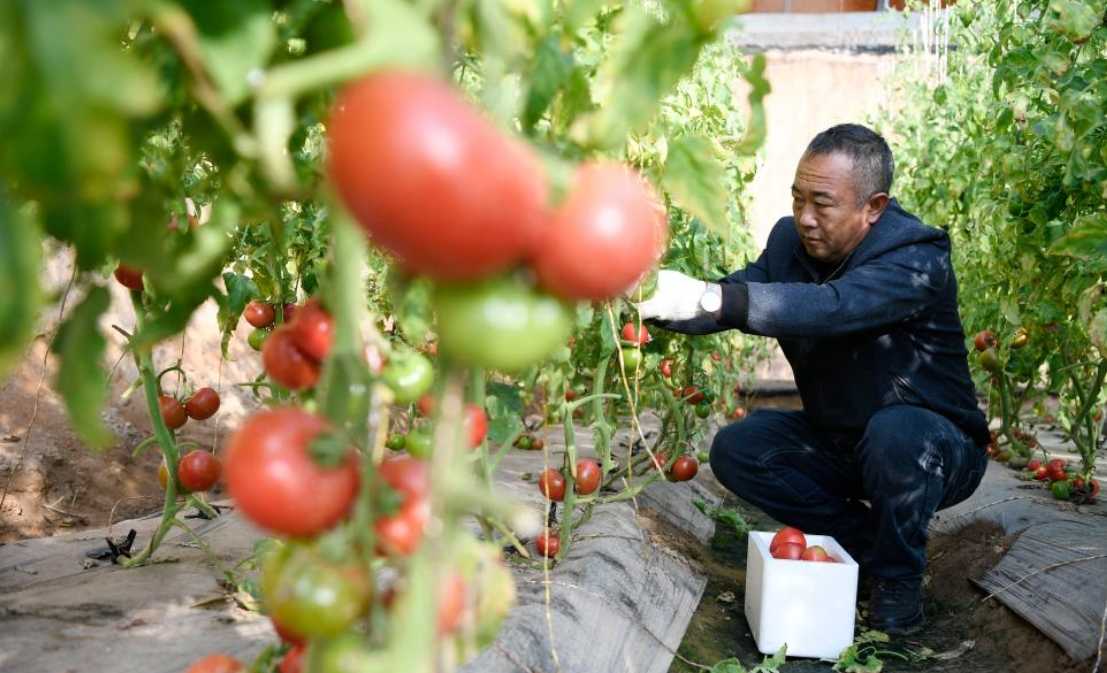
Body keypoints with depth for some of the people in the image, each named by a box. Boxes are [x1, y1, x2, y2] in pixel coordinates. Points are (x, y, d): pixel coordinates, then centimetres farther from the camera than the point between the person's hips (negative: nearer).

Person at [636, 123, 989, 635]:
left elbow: (833, 307, -46)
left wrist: (708, 297, -57)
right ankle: (868, 543, 1)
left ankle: (898, 580, -10)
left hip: (932, 445, -6)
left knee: (895, 432, -38)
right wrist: (652, 302, -33)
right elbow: (728, 299, -11)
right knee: (735, 450, -11)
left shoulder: (917, 258, -27)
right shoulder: (791, 240, -5)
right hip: (837, 441, 6)